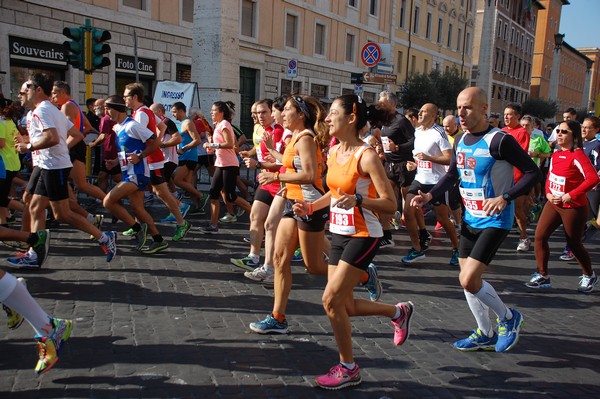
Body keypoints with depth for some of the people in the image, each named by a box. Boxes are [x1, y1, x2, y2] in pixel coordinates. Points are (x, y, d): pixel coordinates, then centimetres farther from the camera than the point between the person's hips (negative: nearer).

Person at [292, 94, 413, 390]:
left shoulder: (367, 156, -18)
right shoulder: (334, 151, 5)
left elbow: (390, 204, -18)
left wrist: (357, 200, -33)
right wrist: (311, 207, 6)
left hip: (362, 236, -8)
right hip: (339, 233, 8)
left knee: (331, 300, -10)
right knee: (343, 305, 11)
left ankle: (348, 369, 12)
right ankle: (399, 312, 36)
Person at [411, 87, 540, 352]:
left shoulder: (499, 140, -18)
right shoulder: (461, 141, 6)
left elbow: (533, 172, -16)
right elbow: (452, 174, 19)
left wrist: (505, 197, -29)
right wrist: (429, 195, 4)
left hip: (495, 221, -8)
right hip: (470, 219, 8)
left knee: (469, 280, -14)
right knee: (468, 279, 11)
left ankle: (509, 317, 14)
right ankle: (486, 335, 30)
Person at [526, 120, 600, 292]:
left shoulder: (577, 155, -17)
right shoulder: (556, 154, 7)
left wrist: (570, 195, -26)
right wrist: (548, 193, -2)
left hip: (573, 207, -7)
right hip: (553, 204, 7)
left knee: (574, 244, 7)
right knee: (540, 236, -2)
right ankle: (542, 276, 9)